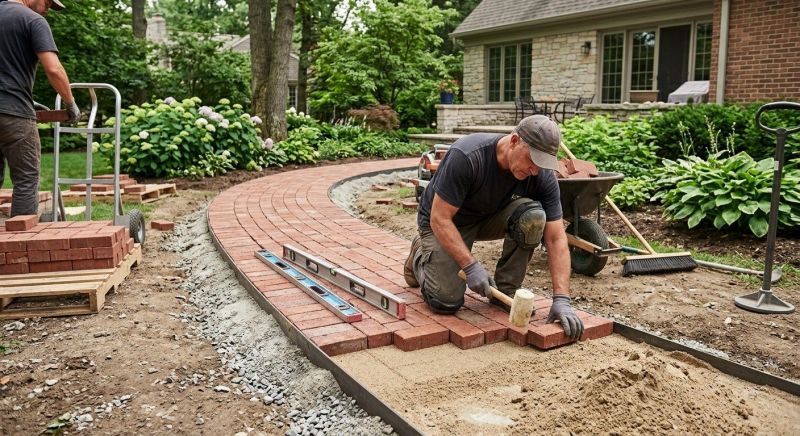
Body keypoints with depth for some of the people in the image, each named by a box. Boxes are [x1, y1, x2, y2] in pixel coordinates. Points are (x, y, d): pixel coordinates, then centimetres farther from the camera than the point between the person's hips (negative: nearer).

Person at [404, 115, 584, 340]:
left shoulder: (543, 175, -22)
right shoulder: (466, 157, -35)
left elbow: (556, 239, -21)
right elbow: (440, 219, -29)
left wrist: (561, 299, -29)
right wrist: (471, 266, -35)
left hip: (491, 218, 4)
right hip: (445, 221, -3)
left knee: (532, 216, -28)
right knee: (446, 302, -19)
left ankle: (506, 290, -7)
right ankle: (421, 255, 14)